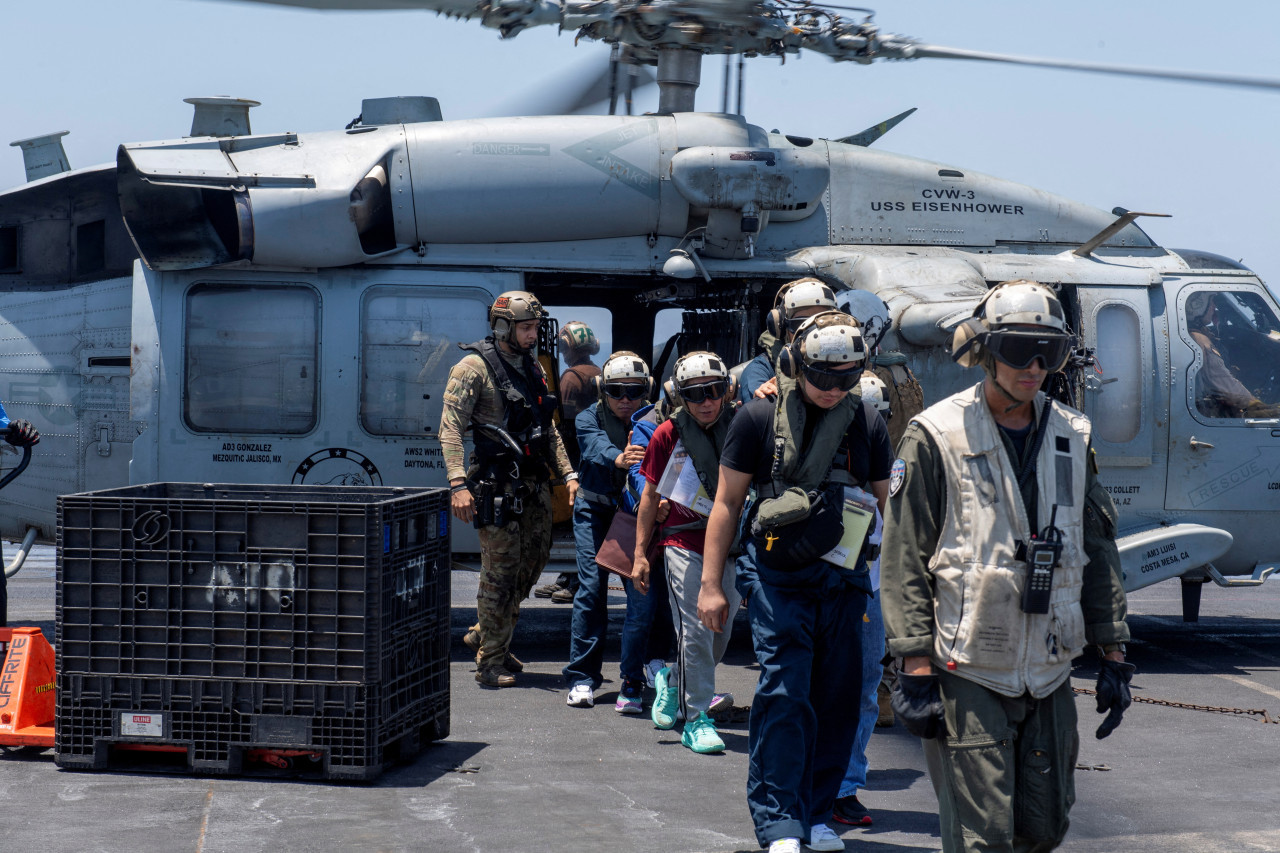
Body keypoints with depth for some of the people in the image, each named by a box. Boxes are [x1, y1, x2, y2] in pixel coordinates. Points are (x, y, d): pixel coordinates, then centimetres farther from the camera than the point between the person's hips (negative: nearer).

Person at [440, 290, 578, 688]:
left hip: (534, 486, 8)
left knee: (531, 563, 13)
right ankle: (491, 662, 5)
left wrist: (568, 473, 13)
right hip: (497, 487, -8)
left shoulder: (532, 368, 15)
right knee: (501, 572, -5)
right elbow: (450, 427, -14)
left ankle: (484, 635, 30)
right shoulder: (474, 368, -8)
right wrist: (458, 483, -24)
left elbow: (549, 430, 22)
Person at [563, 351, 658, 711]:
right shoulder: (589, 418, -6)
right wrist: (618, 458, -53)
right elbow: (597, 447, -29)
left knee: (642, 593, -11)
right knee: (591, 587, -9)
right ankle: (582, 676, 3)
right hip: (595, 510, 0)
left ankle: (632, 683, -1)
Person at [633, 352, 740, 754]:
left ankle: (672, 680, 36)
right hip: (685, 543, -3)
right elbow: (651, 495, 4)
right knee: (695, 631, -8)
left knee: (720, 634, 10)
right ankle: (696, 718, 2)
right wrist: (640, 552, 3)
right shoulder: (668, 435, -3)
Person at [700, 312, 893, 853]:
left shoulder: (867, 424, 7)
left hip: (844, 581, 4)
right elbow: (727, 502, 3)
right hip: (777, 578, -3)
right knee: (785, 696, -10)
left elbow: (882, 505, 17)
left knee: (837, 699, 6)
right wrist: (710, 583, 1)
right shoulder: (760, 418, -2)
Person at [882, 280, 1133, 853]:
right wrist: (915, 669, -13)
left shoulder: (1071, 439, 8)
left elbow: (1099, 550, 15)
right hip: (967, 673, -5)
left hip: (1049, 674, 5)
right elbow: (903, 562, -9)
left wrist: (1113, 654, 12)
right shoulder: (938, 436, -8)